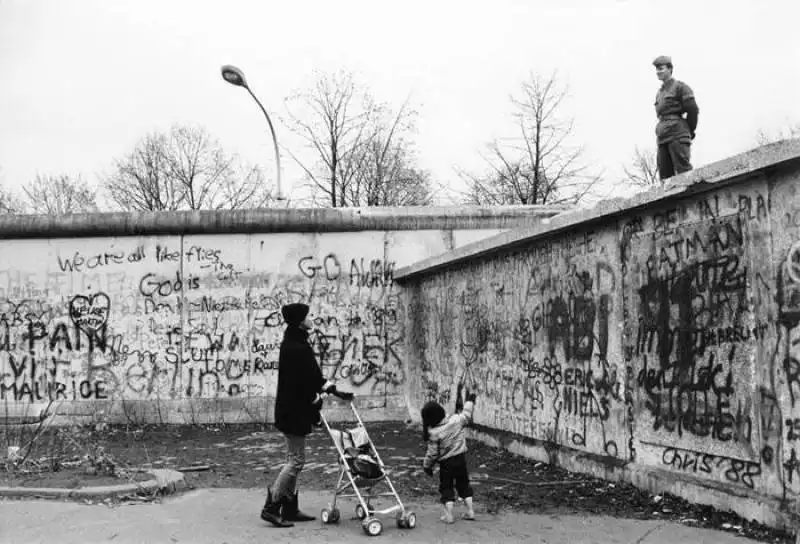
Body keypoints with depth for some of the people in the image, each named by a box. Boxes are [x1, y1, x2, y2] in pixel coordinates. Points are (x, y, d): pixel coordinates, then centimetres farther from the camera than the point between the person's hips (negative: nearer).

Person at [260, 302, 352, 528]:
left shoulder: (296, 344, 12)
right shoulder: (295, 348, -21)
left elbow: (312, 376, 18)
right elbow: (302, 383, -21)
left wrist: (334, 390, 13)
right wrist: (316, 400, -6)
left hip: (294, 410, 11)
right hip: (294, 411, -11)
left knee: (294, 459, 14)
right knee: (296, 460, -5)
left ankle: (289, 509, 20)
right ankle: (271, 507, -1)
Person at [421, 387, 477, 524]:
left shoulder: (433, 433, -20)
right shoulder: (455, 420, -10)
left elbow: (432, 452, -13)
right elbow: (466, 415, 8)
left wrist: (427, 465, 1)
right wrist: (470, 402, 24)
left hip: (446, 463, -4)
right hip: (461, 458, 4)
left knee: (446, 487, 7)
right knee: (464, 484, 17)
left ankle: (448, 514, 1)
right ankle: (470, 511, 17)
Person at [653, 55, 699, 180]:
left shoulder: (680, 87, 3)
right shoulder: (659, 93, 23)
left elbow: (693, 110, -2)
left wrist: (690, 131, 2)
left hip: (678, 136, -7)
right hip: (662, 139, 7)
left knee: (684, 172, -12)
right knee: (664, 174, -1)